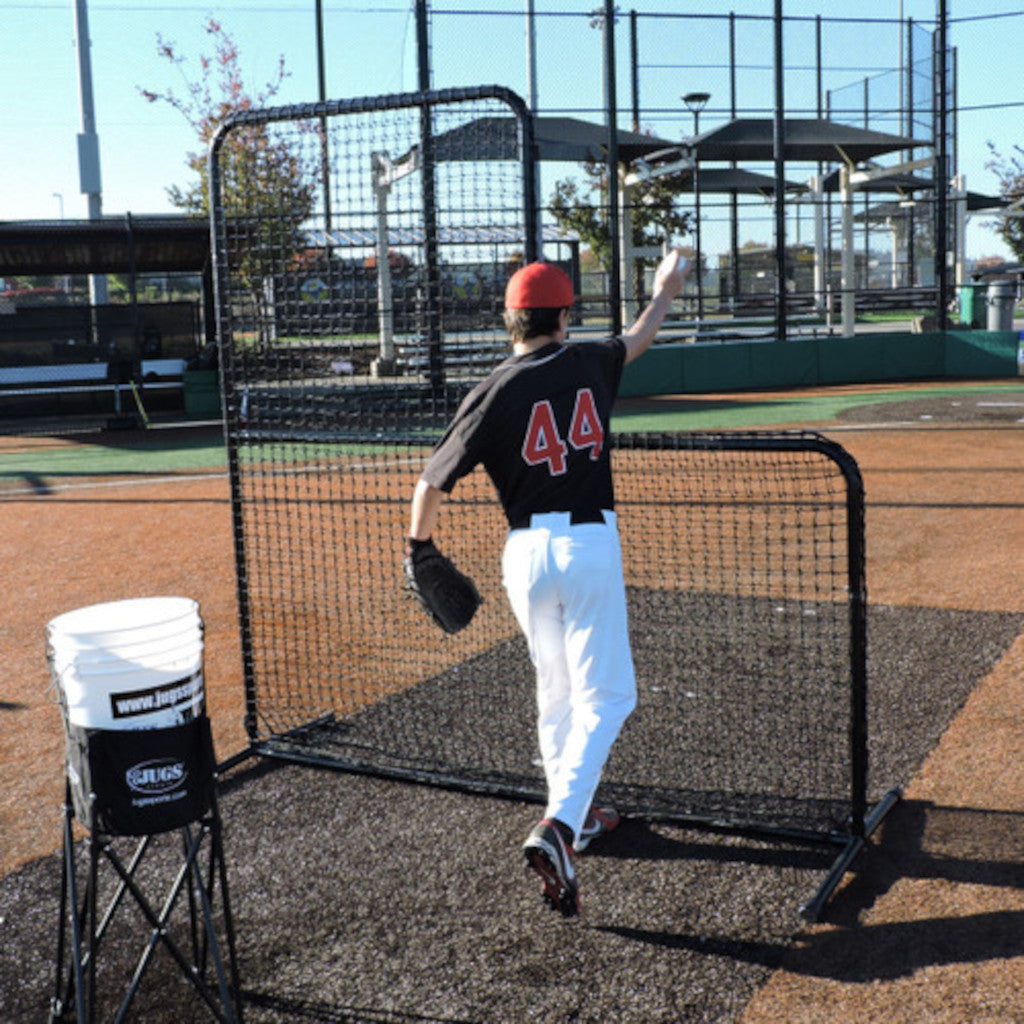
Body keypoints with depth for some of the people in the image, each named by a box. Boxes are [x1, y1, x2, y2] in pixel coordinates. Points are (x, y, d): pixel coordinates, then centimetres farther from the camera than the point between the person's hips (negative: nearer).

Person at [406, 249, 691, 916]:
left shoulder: (494, 394, -6)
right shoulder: (591, 364, 0)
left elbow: (432, 485, -7)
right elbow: (639, 340, 24)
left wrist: (420, 546, 11)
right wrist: (665, 293, 44)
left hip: (526, 553, 2)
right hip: (590, 545, -1)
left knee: (556, 691, 20)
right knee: (604, 696, 3)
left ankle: (574, 817, 33)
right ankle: (558, 827, -16)